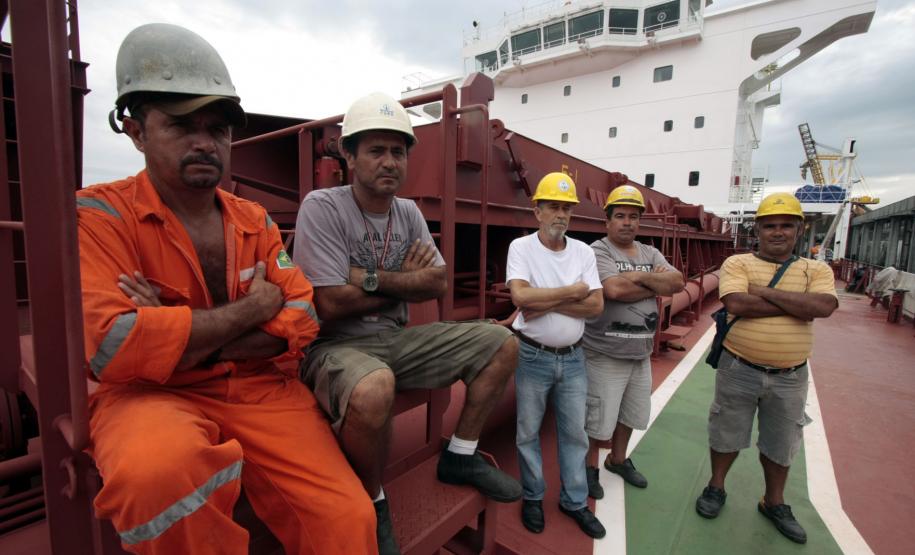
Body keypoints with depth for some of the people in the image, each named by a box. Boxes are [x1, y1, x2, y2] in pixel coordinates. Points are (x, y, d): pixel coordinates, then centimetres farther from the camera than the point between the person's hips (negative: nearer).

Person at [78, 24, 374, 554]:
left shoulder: (257, 222, 7)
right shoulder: (99, 214, -4)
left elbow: (303, 323, -2)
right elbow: (112, 347, -19)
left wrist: (178, 339, -13)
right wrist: (256, 306, -12)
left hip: (261, 390, 3)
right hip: (152, 395, -2)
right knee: (160, 470, -36)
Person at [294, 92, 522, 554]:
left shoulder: (409, 212, 6)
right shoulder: (322, 207, -13)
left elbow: (437, 285, 1)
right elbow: (331, 305, -20)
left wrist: (373, 281, -14)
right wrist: (404, 282, -8)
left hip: (397, 339, 7)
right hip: (336, 345, -6)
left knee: (502, 343, 1)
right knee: (374, 389, -41)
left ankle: (460, 457, 16)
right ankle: (371, 504, -6)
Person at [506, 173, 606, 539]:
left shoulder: (583, 251, 1)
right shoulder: (521, 247, -9)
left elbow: (596, 306, -7)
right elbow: (520, 296, -24)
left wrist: (547, 303, -18)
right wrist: (571, 292, -15)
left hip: (572, 358, 4)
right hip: (532, 357, -3)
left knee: (574, 432, 16)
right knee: (528, 432, 13)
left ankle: (574, 501, 36)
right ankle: (533, 497, 35)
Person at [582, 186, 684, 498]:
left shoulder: (650, 254, 10)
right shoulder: (597, 251, -12)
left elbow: (677, 283, -4)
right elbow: (614, 289, -28)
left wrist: (640, 277, -18)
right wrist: (656, 284, -12)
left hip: (641, 353, 7)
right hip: (605, 355, -7)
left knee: (630, 414, 23)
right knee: (598, 419, 3)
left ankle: (618, 460, 45)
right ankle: (588, 468, 27)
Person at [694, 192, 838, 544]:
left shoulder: (817, 270, 2)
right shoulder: (737, 263, -5)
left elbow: (824, 306, -19)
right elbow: (736, 304, -23)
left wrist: (765, 291, -19)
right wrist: (797, 305, -17)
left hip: (789, 377, 3)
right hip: (739, 370, -2)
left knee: (780, 443, 19)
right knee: (726, 434, 14)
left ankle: (774, 503, 41)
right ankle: (716, 488, 36)